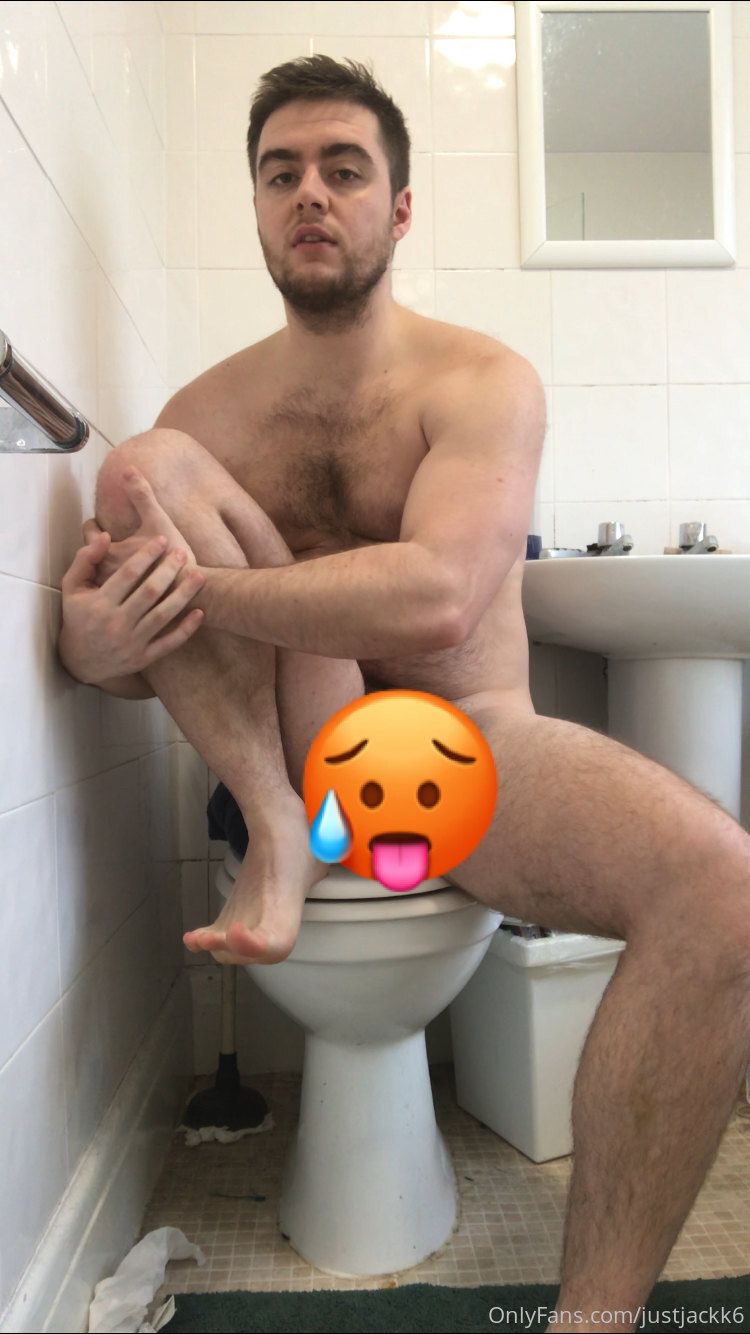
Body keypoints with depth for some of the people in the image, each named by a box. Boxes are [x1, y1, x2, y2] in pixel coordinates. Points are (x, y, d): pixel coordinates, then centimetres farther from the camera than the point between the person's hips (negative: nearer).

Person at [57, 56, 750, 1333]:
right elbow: (120, 652, 7)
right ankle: (282, 838, -17)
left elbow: (436, 599, -19)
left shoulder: (482, 379, 0)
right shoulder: (207, 408, 10)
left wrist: (200, 589, -20)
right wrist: (97, 637, -18)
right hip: (288, 756, 2)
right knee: (144, 465, -12)